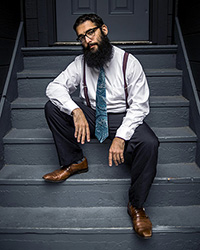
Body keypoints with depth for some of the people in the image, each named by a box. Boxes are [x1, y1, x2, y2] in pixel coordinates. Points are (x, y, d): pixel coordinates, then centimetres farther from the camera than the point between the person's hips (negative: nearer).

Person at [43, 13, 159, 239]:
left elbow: (139, 105, -13)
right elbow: (54, 86, -9)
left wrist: (121, 137, -27)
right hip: (89, 115, 3)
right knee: (52, 107, -16)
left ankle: (136, 206, -12)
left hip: (123, 117, -3)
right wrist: (76, 111, -28)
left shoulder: (129, 62, -10)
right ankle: (74, 162, -3)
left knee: (149, 143, -33)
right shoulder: (80, 63, 0)